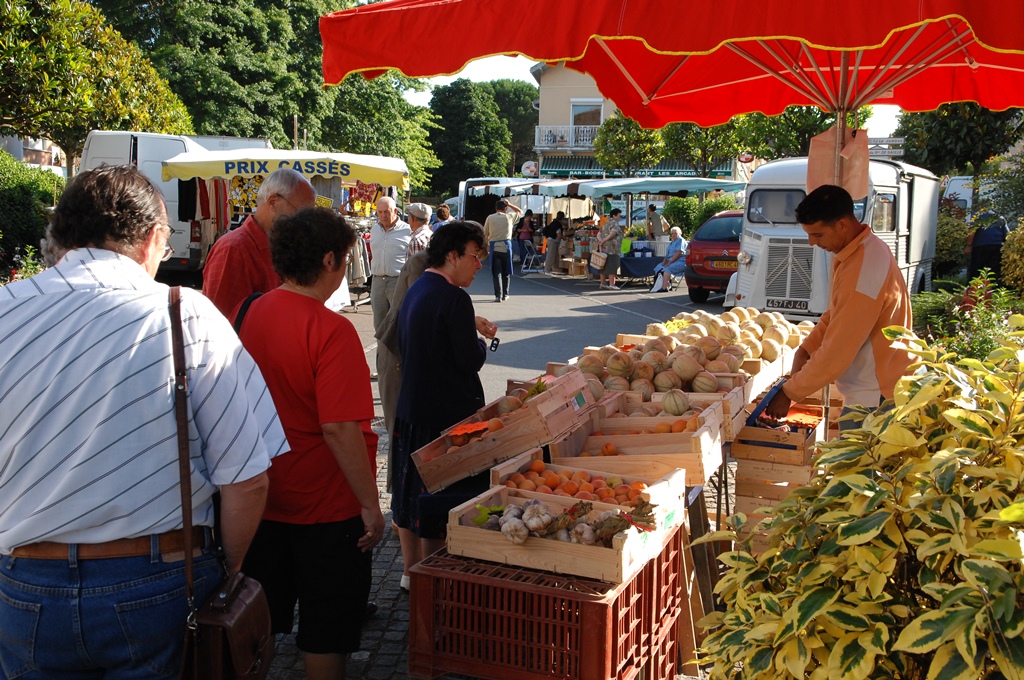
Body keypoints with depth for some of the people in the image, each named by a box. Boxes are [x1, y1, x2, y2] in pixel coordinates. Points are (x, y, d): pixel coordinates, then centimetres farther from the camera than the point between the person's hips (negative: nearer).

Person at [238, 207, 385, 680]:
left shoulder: (255, 313, -1)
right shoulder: (331, 330, -23)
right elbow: (340, 429, -28)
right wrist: (370, 505, -19)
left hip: (264, 498, 7)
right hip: (325, 505, -7)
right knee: (327, 630, 11)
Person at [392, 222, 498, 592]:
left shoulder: (415, 290, 10)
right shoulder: (454, 298, -19)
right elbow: (471, 361, -20)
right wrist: (480, 343, 3)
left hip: (411, 406, 10)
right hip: (446, 414, -9)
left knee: (410, 489, 17)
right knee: (439, 500, 1)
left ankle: (410, 570, 30)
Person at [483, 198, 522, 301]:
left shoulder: (490, 218, 2)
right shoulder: (509, 217, 2)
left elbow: (485, 234, 4)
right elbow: (520, 211, 19)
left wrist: (487, 244, 19)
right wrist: (509, 204, 14)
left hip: (494, 246, 0)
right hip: (506, 246, 0)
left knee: (496, 272, 1)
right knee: (506, 272, 12)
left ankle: (498, 295, -8)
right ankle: (505, 294, 19)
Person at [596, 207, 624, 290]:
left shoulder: (605, 223, 19)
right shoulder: (615, 224, -9)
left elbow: (599, 234, 15)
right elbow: (612, 234, -22)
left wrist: (600, 240, -3)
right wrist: (604, 241, -13)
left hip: (604, 248, 9)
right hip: (612, 248, -9)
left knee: (604, 266, 10)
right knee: (612, 266, -8)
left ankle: (602, 284, 12)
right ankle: (611, 285, -10)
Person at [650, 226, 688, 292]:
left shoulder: (681, 240, -5)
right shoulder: (671, 242, 24)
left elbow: (679, 253, -17)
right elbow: (667, 254, 22)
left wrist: (669, 262, -19)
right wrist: (664, 261, 0)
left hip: (681, 262, -10)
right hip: (671, 261, 10)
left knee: (667, 268, -32)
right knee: (658, 268, -7)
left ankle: (664, 287, -36)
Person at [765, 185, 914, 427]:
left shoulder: (863, 272, -27)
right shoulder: (864, 249, 6)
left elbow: (835, 353, -24)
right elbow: (835, 314, 17)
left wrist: (788, 393, -14)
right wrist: (804, 350, 5)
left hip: (872, 400, -10)